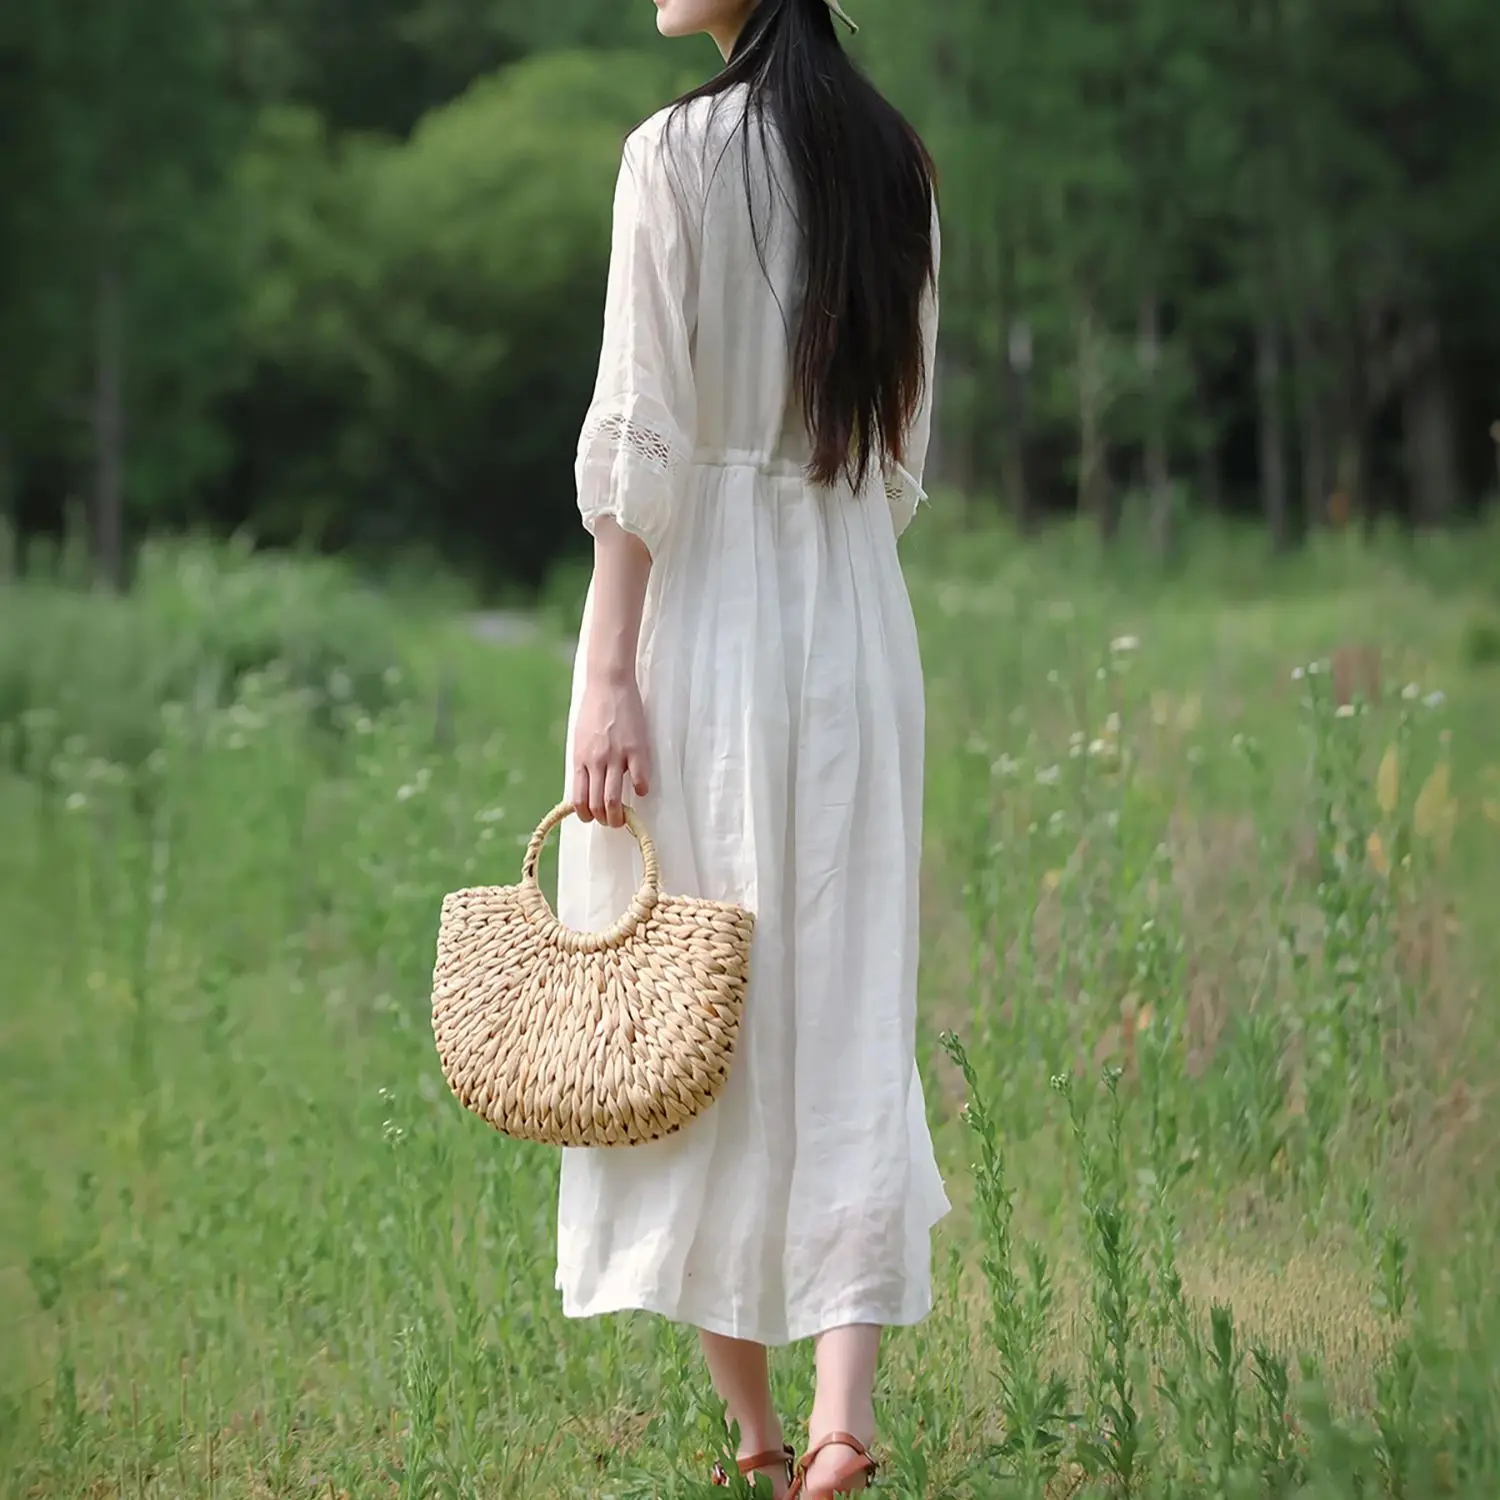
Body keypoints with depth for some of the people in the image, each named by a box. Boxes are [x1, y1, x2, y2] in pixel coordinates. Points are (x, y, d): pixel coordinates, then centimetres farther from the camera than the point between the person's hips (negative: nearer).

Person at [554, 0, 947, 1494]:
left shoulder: (680, 149, -10)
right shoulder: (897, 160, 9)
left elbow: (642, 429, -14)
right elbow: (903, 440, 14)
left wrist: (606, 673, -14)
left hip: (703, 608, -5)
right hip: (857, 618, 5)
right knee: (845, 1007, 4)